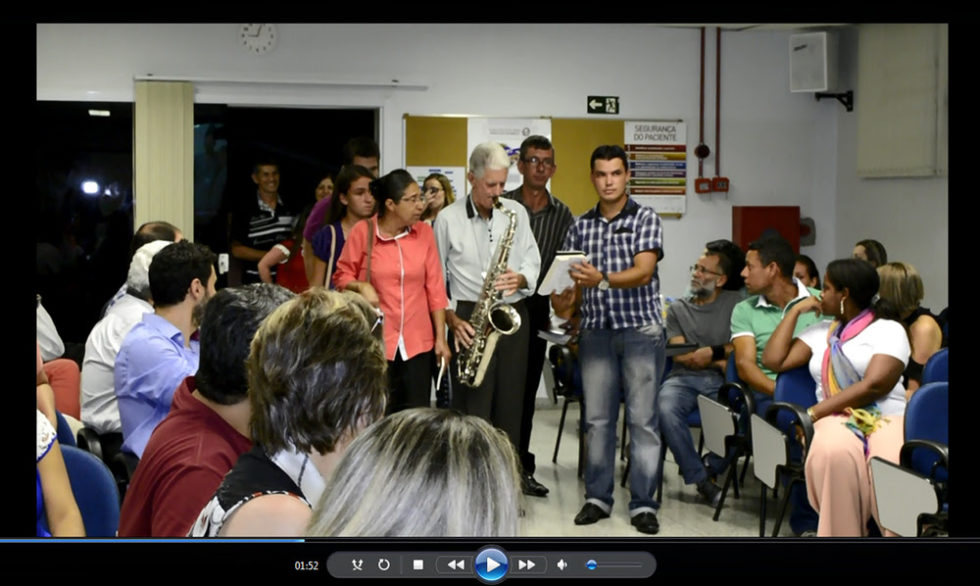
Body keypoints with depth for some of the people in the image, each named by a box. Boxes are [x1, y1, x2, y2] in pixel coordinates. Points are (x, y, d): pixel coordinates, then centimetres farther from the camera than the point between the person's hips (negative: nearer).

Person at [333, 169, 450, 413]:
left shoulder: (424, 232, 2)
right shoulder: (363, 231, -5)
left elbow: (434, 288, 4)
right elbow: (342, 276, 4)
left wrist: (441, 338, 2)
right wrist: (361, 286, -18)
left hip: (418, 342, 2)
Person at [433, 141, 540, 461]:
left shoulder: (516, 213, 7)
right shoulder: (447, 218, -1)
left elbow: (533, 263, 9)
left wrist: (520, 279, -13)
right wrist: (451, 318, -9)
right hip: (469, 319, -3)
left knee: (510, 407, 8)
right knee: (470, 409, -3)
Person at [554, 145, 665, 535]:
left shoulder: (645, 219, 0)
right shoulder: (580, 226, 12)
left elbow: (643, 271, -13)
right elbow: (571, 278, 10)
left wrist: (601, 279, -29)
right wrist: (564, 299, -12)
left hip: (640, 329, -3)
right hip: (596, 330, 3)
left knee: (643, 418, -3)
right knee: (597, 418, 7)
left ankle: (643, 503, 4)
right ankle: (597, 497, 17)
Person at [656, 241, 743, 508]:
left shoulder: (735, 303, 12)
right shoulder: (678, 308, 17)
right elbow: (680, 356, 5)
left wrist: (714, 352, -9)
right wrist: (721, 361, -6)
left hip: (721, 380, -1)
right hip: (684, 378, 1)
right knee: (666, 409, -33)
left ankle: (713, 471, -8)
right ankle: (700, 479, -21)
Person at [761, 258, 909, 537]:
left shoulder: (888, 330, 6)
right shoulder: (820, 331, 23)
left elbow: (874, 385, -9)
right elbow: (773, 360, 15)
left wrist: (813, 413, -14)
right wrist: (795, 311, 16)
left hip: (886, 418, -2)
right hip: (837, 418, 3)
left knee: (889, 468, -40)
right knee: (833, 452, -38)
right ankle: (842, 534, -32)